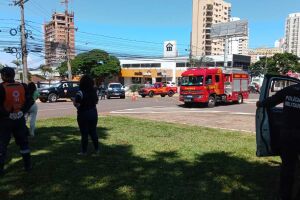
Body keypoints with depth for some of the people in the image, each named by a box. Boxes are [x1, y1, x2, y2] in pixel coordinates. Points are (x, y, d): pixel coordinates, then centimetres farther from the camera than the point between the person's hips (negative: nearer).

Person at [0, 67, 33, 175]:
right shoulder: (22, 86, 0)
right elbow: (29, 101, 1)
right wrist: (22, 111, 2)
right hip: (19, 119, 4)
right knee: (23, 142, 15)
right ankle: (27, 165, 20)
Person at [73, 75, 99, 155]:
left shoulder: (81, 92, -16)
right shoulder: (94, 91, 1)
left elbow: (76, 104, -18)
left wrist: (74, 100, 2)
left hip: (83, 114, -5)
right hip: (93, 113, 5)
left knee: (84, 133, 4)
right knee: (93, 132, 15)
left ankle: (84, 151, 13)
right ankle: (96, 149, 22)